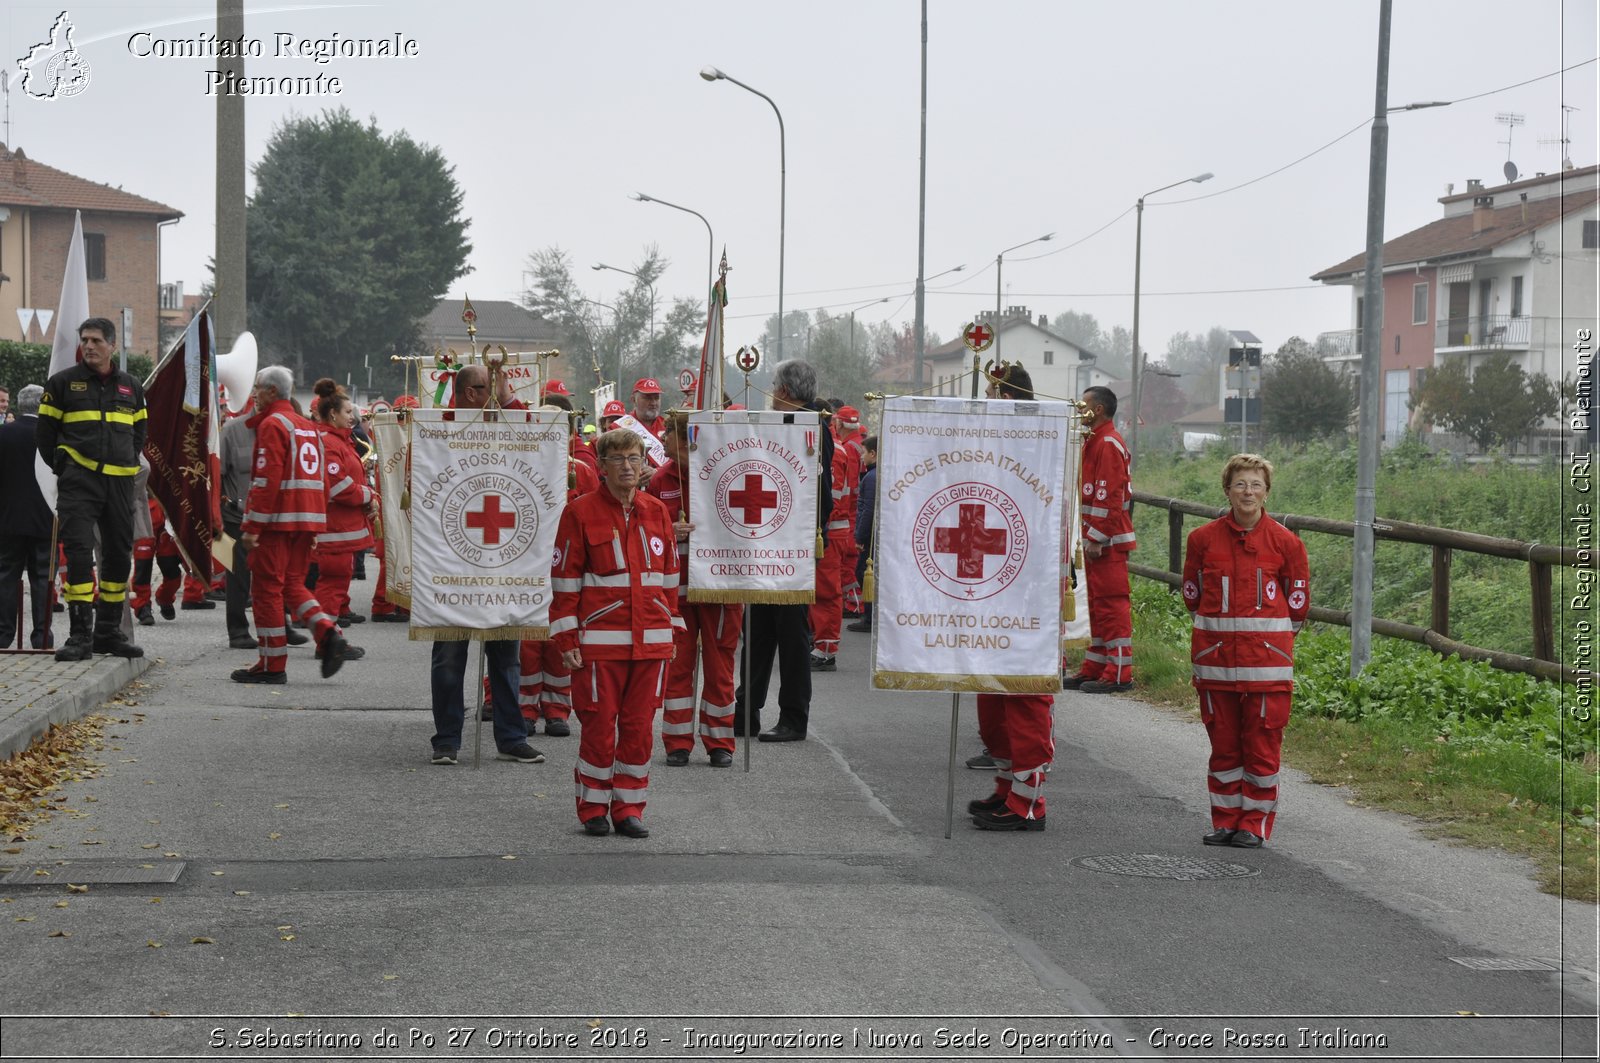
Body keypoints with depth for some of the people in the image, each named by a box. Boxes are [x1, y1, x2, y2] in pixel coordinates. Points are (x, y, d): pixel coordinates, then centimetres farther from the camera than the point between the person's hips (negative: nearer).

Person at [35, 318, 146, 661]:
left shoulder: (131, 388, 12)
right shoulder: (63, 383, 1)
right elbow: (45, 432, 5)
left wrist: (127, 465, 11)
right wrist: (64, 467, 1)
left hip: (119, 482, 4)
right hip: (78, 481, -4)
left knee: (119, 555, 8)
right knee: (79, 552, -14)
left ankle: (108, 631, 19)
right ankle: (80, 635, -12)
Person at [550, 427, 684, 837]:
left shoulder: (657, 512, 10)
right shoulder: (581, 513, -2)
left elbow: (670, 574, 16)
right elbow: (565, 579, -2)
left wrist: (672, 625, 13)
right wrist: (566, 638, -6)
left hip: (651, 640, 4)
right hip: (600, 640, -4)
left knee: (640, 725, 6)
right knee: (599, 724, 0)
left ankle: (629, 808, 16)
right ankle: (593, 810, 14)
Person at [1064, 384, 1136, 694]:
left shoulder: (1108, 445, -15)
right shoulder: (1094, 441, 18)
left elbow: (1109, 496, -21)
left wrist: (1097, 538, -22)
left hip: (1108, 540, -11)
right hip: (1095, 537, 11)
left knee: (1112, 603, -8)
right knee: (1097, 603, 14)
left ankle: (1119, 673, -6)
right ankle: (1095, 668, 21)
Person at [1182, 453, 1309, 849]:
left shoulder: (1285, 542, -2)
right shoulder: (1203, 539, 1)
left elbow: (1298, 603, 7)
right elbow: (1193, 595, 13)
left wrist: (1268, 634, 10)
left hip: (1266, 659, -2)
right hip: (1215, 659, 2)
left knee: (1262, 744, 1)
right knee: (1223, 743, 8)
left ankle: (1255, 824, 11)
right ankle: (1225, 821, 18)